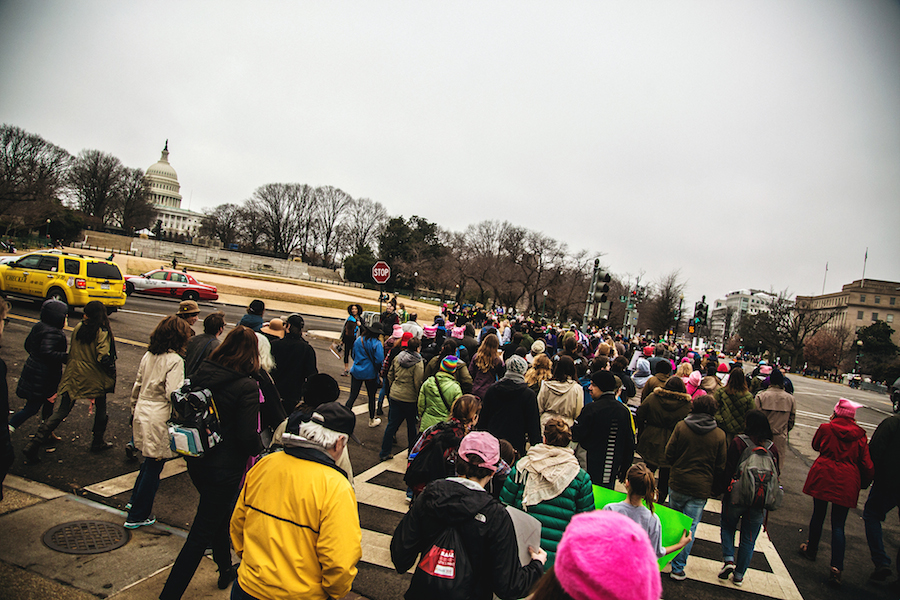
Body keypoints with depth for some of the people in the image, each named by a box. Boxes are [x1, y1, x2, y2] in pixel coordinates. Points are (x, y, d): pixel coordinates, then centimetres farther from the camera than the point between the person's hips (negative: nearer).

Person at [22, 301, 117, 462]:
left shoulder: (78, 328, 1)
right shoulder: (102, 333, -14)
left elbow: (71, 352, 11)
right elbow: (103, 358, -21)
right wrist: (111, 373, -6)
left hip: (72, 376, 4)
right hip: (94, 377, -4)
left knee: (60, 411, 6)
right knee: (100, 410, 18)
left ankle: (33, 445, 0)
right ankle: (97, 443, 28)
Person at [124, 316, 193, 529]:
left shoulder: (148, 355, 6)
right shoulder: (174, 361, -17)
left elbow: (137, 385, 14)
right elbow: (173, 395, -22)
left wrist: (134, 410, 25)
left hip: (142, 414, 8)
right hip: (159, 420, -8)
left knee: (149, 462, 25)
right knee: (154, 466, 6)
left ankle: (135, 501, 38)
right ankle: (137, 516, 18)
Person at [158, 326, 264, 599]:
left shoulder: (201, 374, -5)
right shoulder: (246, 387, -23)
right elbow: (248, 436, -22)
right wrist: (257, 449, 0)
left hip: (197, 462, 7)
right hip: (225, 470, -7)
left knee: (219, 515, 28)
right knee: (201, 534, 7)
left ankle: (225, 570, 48)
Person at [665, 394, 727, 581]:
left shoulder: (681, 427, -8)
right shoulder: (719, 435, -7)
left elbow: (669, 455, -4)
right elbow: (720, 467, 1)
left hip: (677, 482, 1)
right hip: (701, 488, -1)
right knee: (689, 527, 6)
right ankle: (678, 568, 10)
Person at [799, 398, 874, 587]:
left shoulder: (826, 428, -4)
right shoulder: (859, 435, -1)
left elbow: (816, 446, 16)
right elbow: (868, 466, -1)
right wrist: (863, 484, 16)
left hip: (823, 477, -1)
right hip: (847, 483, 1)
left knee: (818, 515, 17)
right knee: (838, 525, 3)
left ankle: (811, 549, 34)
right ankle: (836, 567, -7)